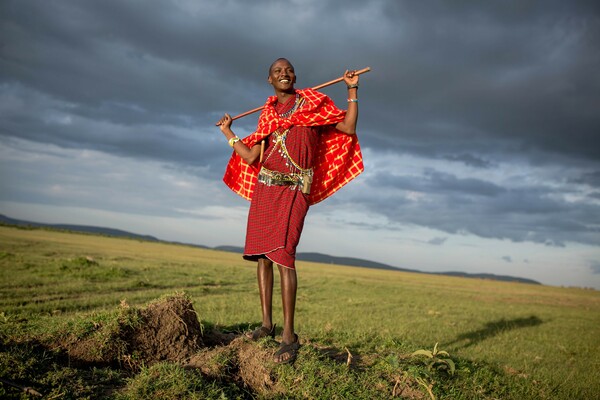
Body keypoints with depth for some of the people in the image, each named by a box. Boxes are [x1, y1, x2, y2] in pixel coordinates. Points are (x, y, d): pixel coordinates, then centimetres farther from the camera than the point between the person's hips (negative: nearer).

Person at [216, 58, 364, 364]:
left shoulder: (312, 103, 8)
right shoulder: (267, 114, 18)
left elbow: (348, 128, 1)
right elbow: (251, 157, 14)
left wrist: (352, 90, 0)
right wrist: (227, 132, 21)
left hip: (294, 189, -5)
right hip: (264, 187, 5)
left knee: (283, 255, -16)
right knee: (261, 254, 4)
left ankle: (289, 336, -14)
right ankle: (267, 324, 14)